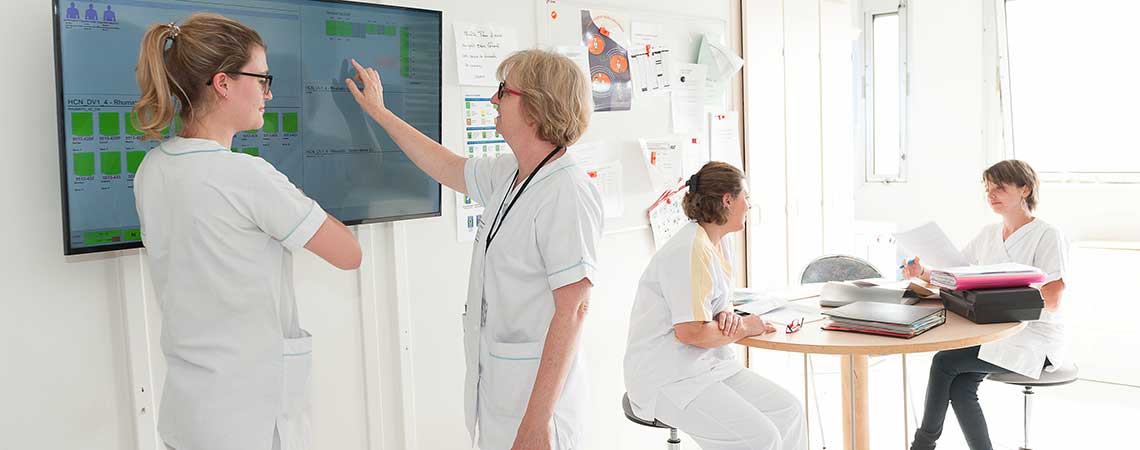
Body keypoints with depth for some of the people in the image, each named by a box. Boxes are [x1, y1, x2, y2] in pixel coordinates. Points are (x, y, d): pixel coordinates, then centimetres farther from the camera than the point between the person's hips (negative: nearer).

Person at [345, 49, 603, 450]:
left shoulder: (567, 194, -21)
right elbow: (449, 168, 25)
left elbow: (572, 311, -23)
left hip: (535, 397, -8)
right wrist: (378, 111, 31)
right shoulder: (507, 175, 6)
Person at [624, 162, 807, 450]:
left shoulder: (721, 242, 11)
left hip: (711, 364, 10)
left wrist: (728, 316, -2)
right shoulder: (689, 252, -21)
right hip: (668, 380, -10)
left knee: (788, 411, 0)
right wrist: (744, 328, -9)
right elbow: (691, 332, -26)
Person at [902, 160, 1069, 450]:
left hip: (1036, 338, -6)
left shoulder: (1047, 236, -8)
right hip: (992, 333, 6)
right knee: (960, 387, -21)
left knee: (945, 361, -19)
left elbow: (1052, 302, -16)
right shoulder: (987, 235, 13)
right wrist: (923, 274, -10)